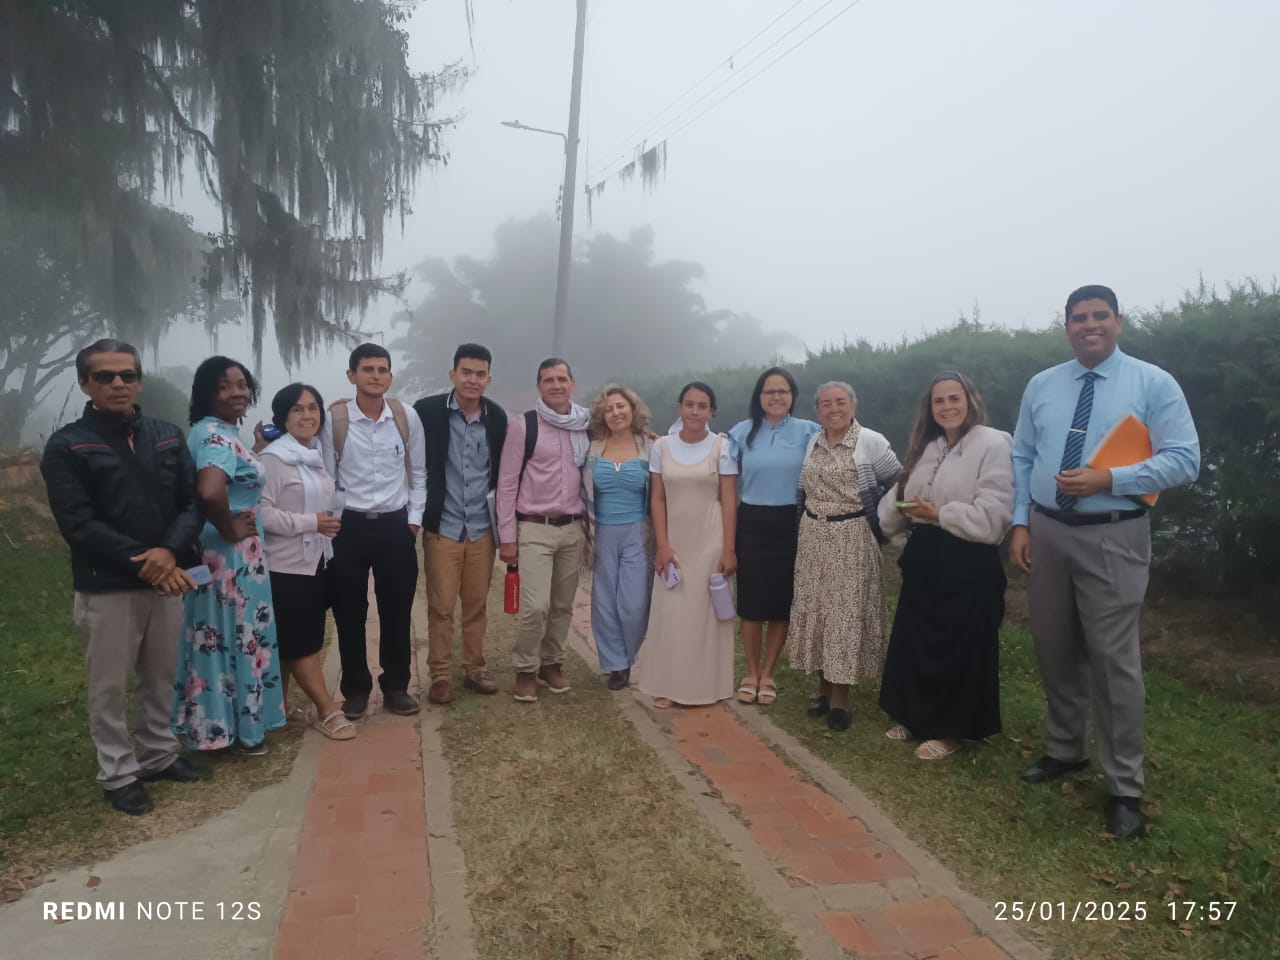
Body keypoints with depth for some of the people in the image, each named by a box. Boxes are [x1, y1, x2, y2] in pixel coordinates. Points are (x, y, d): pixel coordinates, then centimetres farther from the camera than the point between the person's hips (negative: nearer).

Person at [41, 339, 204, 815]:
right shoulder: (66, 446, -6)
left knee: (162, 676, 16)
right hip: (106, 587, -4)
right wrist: (142, 563, -18)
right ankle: (118, 773, 21)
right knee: (109, 686, 6)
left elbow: (192, 502, 2)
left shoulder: (168, 436, 7)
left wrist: (169, 551, -16)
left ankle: (159, 753, 33)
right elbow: (78, 524, -13)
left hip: (166, 579, 4)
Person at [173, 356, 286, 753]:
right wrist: (231, 530, -24)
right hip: (232, 558, -10)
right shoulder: (218, 437, -22)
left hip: (224, 555, 10)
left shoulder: (213, 432, 9)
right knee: (235, 638, 3)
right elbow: (209, 492, -40)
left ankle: (215, 722, 31)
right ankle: (237, 726, 18)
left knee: (220, 640, 18)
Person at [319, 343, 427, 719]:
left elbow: (419, 473, 8)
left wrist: (414, 519, 3)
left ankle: (396, 686, 24)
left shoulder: (407, 418, 0)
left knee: (397, 612, 8)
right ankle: (356, 689, 23)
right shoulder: (334, 420, -6)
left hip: (396, 526, 1)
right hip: (349, 527, -1)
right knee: (349, 614, 7)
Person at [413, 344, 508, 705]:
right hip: (442, 527, -2)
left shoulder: (497, 416, 2)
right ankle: (439, 675, 17)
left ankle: (474, 669, 25)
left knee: (477, 605, 11)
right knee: (440, 606, 4)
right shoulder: (427, 410, -7)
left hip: (483, 528, 3)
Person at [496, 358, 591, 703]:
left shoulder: (586, 426, 5)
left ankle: (551, 664, 28)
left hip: (572, 529, 4)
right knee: (535, 607, -10)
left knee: (563, 605, 11)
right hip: (534, 529, -4)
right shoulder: (524, 426, -7)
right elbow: (507, 483, -6)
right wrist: (507, 537, -8)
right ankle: (526, 670, 10)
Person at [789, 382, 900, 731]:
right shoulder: (812, 443, 8)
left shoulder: (871, 442, -7)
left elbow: (897, 484, -2)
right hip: (813, 538, 5)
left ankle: (840, 695, 10)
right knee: (815, 609, 8)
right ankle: (824, 686, 22)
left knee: (846, 610, -1)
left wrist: (875, 519, -2)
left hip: (852, 539, -5)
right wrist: (810, 522, 9)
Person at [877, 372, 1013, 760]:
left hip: (967, 565, -7)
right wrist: (906, 509, -5)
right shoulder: (927, 447, 13)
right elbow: (905, 498, 16)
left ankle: (950, 730, 18)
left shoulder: (993, 444, -12)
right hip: (924, 559, 7)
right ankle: (914, 717, 29)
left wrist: (939, 514, -16)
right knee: (914, 640, 13)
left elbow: (992, 517, -20)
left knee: (958, 649, 3)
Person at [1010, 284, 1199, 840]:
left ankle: (1124, 788, 11)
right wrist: (1020, 522, 1)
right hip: (1047, 531, 4)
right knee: (1054, 649, 14)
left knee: (1113, 658, -3)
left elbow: (1183, 460, -9)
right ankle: (1064, 749, 34)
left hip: (1113, 537, -4)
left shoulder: (1154, 384, -3)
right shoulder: (1040, 386, 9)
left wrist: (1108, 479, -21)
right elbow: (1022, 459, 10)